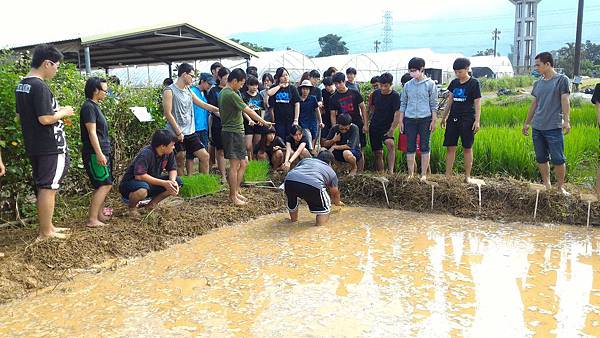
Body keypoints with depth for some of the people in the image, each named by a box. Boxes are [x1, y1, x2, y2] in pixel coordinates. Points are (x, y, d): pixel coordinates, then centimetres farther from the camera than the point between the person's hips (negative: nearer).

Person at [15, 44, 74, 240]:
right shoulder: (39, 86, -19)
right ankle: (45, 233, 6)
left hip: (33, 146, 9)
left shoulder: (21, 85, 11)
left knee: (42, 187, 16)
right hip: (51, 147, -9)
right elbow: (45, 118, -24)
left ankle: (47, 226, 26)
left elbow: (20, 117, 17)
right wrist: (63, 113, -6)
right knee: (48, 187, -1)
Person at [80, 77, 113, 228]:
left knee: (105, 185, 13)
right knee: (105, 185, -12)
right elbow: (91, 132, -19)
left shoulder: (94, 106, 17)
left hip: (102, 152, 10)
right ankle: (92, 219, -11)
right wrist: (99, 154, -23)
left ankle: (99, 215, 20)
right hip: (94, 154, -10)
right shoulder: (88, 107, -13)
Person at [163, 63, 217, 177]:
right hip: (177, 134, -7)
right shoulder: (169, 91, -8)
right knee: (180, 161, 1)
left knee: (204, 156, 3)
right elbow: (167, 113, -13)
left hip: (190, 132, 7)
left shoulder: (189, 91, 14)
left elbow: (204, 105, 19)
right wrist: (178, 132, -16)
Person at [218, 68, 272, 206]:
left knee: (244, 162, 15)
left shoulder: (223, 92, 14)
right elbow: (248, 111, -14)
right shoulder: (231, 95, -18)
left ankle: (236, 191, 23)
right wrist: (264, 122, -4)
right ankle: (233, 196, 7)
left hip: (235, 132, 10)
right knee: (235, 165, -2)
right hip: (233, 132, -10)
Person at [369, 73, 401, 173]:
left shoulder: (395, 96, -13)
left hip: (387, 127, -4)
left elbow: (397, 113, -19)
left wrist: (392, 129, -24)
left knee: (390, 144, -31)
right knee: (378, 153, 7)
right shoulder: (376, 93, 0)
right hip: (374, 127, 4)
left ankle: (390, 171, -35)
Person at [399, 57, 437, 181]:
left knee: (424, 147, 2)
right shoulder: (408, 85, 8)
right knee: (410, 148, 4)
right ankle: (411, 174, 11)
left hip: (425, 119, -3)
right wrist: (401, 121, 9)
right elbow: (403, 103, 12)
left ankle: (424, 174, 8)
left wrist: (433, 120, -4)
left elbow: (434, 104, 1)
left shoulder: (430, 84, 1)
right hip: (410, 119, 3)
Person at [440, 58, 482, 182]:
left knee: (467, 148, 3)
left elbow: (477, 103, -5)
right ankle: (447, 176, 8)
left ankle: (467, 176, 11)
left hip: (467, 120, -4)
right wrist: (444, 117, 17)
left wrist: (477, 121, -11)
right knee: (450, 148, 3)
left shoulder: (474, 83, -4)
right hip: (453, 119, 5)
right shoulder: (454, 83, 10)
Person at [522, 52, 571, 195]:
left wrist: (566, 120, -22)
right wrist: (527, 123, 22)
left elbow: (565, 101, -10)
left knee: (558, 159, -3)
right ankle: (547, 186, 19)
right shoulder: (538, 83, 14)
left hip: (554, 128, -6)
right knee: (541, 158, 9)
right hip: (537, 128, 6)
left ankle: (560, 187, 9)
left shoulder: (562, 80, -2)